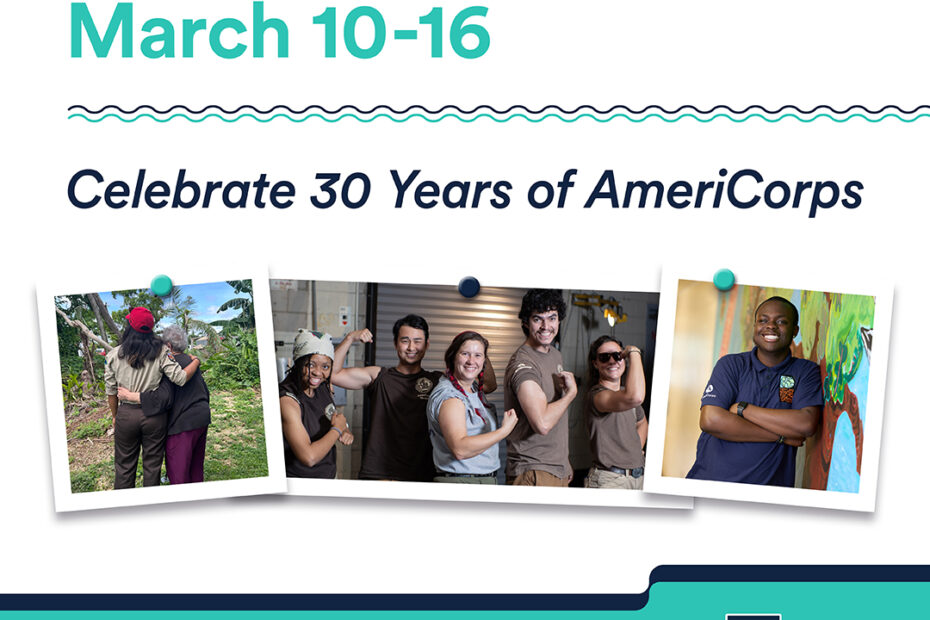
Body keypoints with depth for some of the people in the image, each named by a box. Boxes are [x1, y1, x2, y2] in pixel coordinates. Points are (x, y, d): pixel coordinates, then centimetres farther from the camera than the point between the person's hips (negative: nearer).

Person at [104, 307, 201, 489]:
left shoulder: (114, 355, -4)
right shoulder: (160, 352, -10)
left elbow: (111, 391, 2)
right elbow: (180, 378, -15)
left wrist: (115, 416, 16)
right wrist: (196, 362, 3)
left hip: (126, 414, 1)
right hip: (154, 414, -1)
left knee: (124, 466, 15)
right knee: (152, 465, 13)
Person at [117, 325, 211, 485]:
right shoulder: (191, 361, 9)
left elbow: (162, 397, -25)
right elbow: (205, 390, 15)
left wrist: (130, 396, -20)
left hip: (182, 423, -9)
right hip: (202, 418, 9)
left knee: (178, 471, 2)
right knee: (196, 466, 21)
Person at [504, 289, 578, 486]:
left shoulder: (555, 354, 12)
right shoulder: (523, 364, -18)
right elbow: (542, 423, -29)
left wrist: (564, 464, 20)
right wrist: (571, 391, -14)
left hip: (559, 470, 8)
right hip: (533, 472, -8)